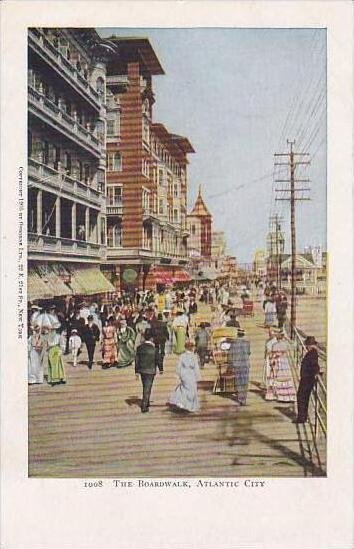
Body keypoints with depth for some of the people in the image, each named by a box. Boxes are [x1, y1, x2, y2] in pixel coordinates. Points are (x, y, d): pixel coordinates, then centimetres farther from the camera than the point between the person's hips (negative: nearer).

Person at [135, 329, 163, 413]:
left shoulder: (140, 347, -4)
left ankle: (147, 403, 33)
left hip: (142, 370, 4)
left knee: (145, 387, 20)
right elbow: (158, 359, -6)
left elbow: (137, 360, -1)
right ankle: (144, 406, -1)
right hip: (150, 371, -4)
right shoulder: (154, 348, -14)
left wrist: (137, 371, 6)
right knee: (147, 389, 2)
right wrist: (161, 369, 9)